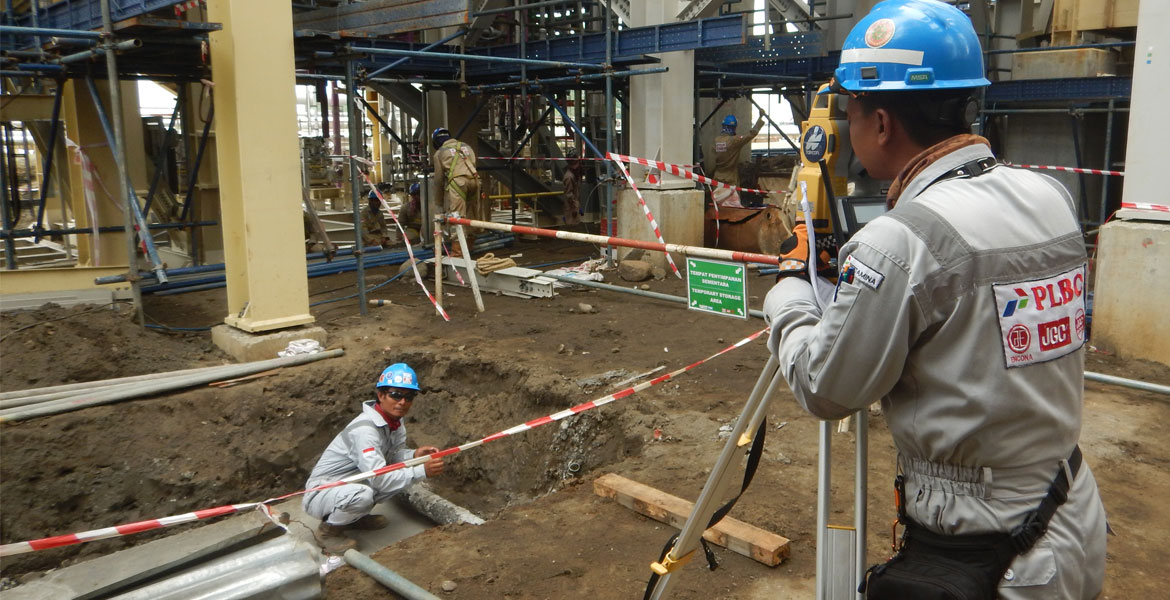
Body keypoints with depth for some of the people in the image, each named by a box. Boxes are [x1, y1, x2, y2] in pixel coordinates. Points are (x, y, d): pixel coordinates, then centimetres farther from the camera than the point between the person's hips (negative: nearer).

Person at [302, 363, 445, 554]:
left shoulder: (395, 421, -3)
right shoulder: (365, 429, -29)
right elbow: (379, 478, -34)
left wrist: (414, 455, -21)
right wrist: (422, 471, -32)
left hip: (350, 485, 8)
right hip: (320, 493, -8)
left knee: (401, 474, -6)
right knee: (362, 495, -37)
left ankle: (354, 516, 11)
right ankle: (328, 529, -5)